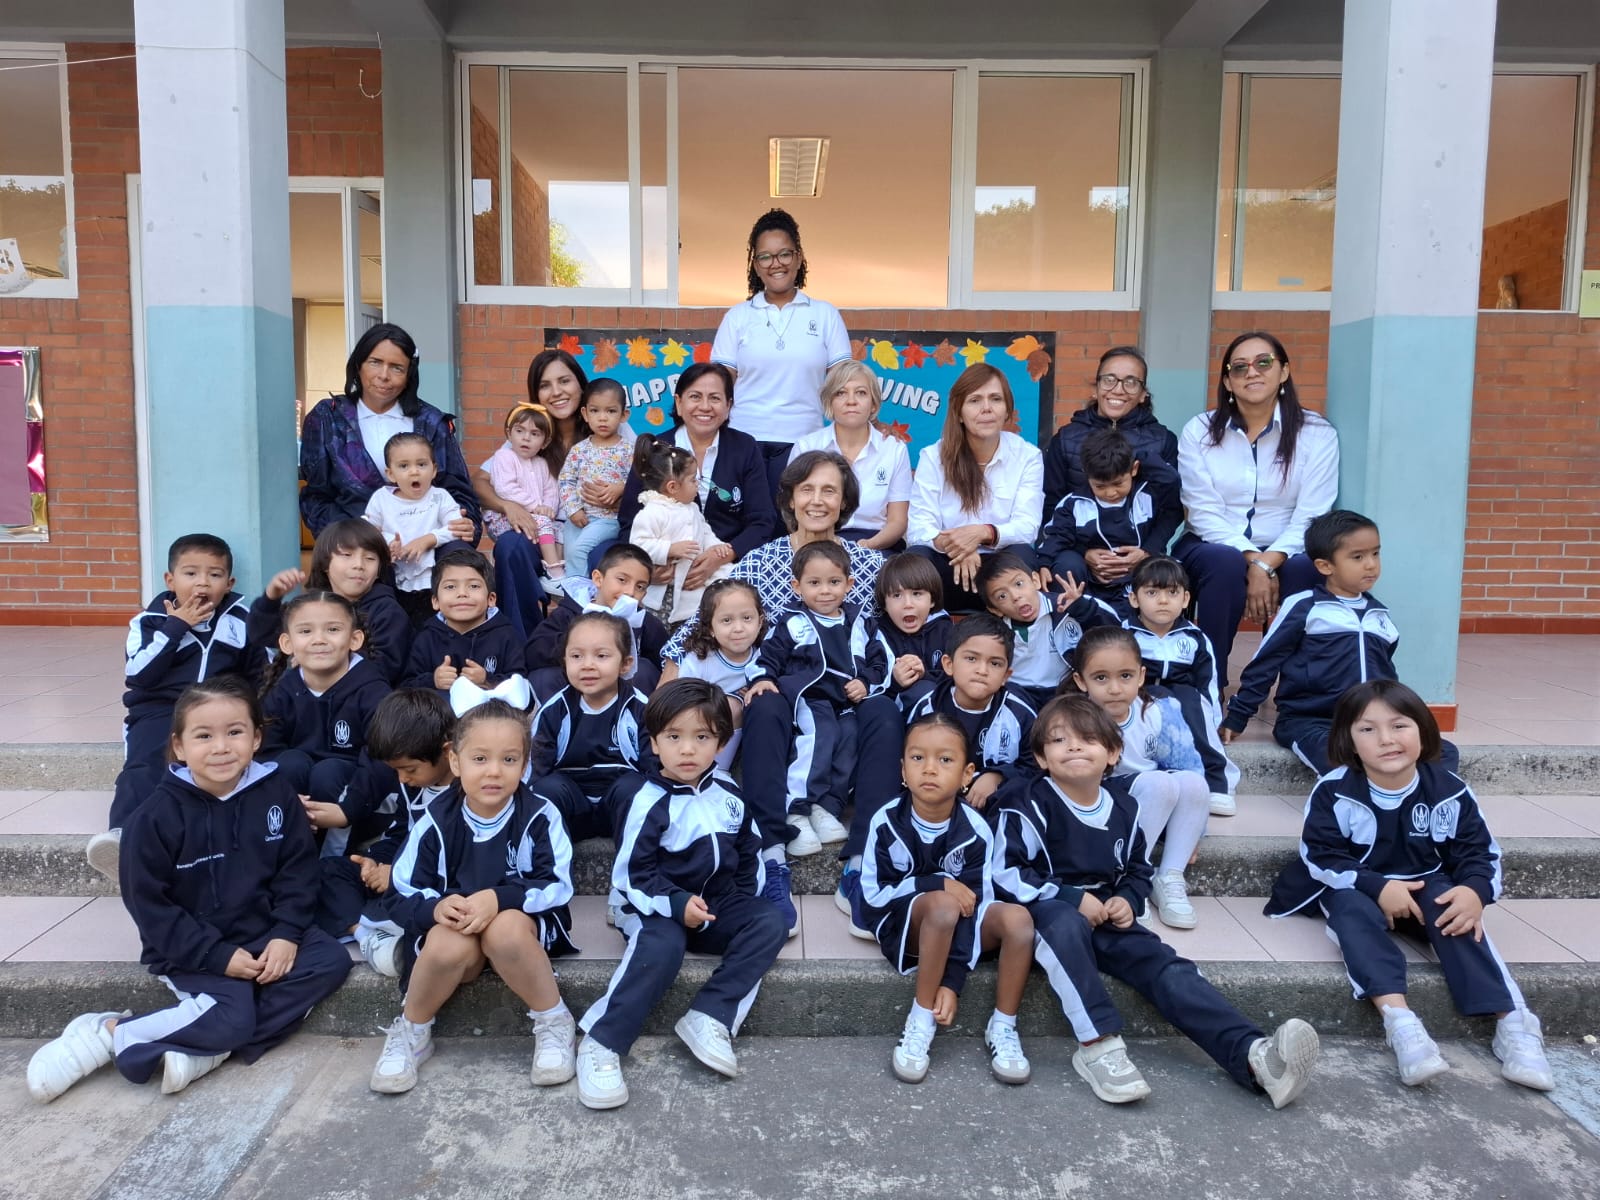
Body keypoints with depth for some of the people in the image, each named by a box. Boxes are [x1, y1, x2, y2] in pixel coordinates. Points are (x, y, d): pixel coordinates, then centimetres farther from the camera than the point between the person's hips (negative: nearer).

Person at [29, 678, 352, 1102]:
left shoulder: (275, 792, -5)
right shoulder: (157, 815, -15)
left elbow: (298, 871, 0)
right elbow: (148, 904, -12)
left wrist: (286, 933, -15)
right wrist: (217, 956, -17)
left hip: (265, 932, 5)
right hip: (192, 949, -4)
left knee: (332, 960, -16)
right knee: (232, 1018, -24)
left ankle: (206, 1049, -16)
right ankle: (107, 1034, -3)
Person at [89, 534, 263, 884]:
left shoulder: (241, 622, 11)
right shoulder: (151, 621, 7)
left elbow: (259, 678, 20)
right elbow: (138, 676, -8)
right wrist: (176, 626, -8)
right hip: (161, 710, -1)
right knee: (144, 764, -30)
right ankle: (123, 834, -46)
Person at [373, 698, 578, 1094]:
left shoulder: (539, 816, -12)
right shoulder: (436, 821, -8)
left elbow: (557, 885, -16)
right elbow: (403, 897, -6)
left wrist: (499, 898, -33)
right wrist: (436, 908, -30)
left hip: (523, 920, -2)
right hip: (454, 928, 2)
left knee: (505, 928, -36)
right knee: (449, 943, -33)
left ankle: (554, 1023, -12)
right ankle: (410, 1033, -3)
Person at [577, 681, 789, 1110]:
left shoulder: (728, 794, 4)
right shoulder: (646, 800, -13)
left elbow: (750, 853, 16)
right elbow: (632, 876, -15)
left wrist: (745, 901, 5)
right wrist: (678, 904, -27)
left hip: (719, 904, 6)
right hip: (657, 908, -5)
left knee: (769, 923, -18)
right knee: (662, 946, -35)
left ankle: (709, 1018, -24)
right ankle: (600, 1045, -26)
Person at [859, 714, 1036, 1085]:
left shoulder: (975, 830, -14)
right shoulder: (886, 822, -16)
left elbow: (974, 905, -15)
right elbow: (874, 895, -14)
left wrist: (952, 981, -22)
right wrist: (937, 883, -26)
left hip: (955, 925, 3)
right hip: (901, 922, -2)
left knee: (1017, 917, -26)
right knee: (943, 904, -36)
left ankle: (1002, 1027, -9)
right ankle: (921, 1021, -21)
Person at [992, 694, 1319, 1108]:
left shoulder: (1123, 806, 9)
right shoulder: (1029, 804, -9)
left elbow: (1139, 869, 22)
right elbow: (1006, 873, -14)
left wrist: (1127, 900, -2)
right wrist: (1073, 898, -20)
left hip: (1104, 918, 5)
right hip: (1049, 914, -5)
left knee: (1166, 966, -18)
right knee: (1066, 923, -39)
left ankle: (1254, 1056, -32)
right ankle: (1098, 1046, -40)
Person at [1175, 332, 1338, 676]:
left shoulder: (1317, 434, -1)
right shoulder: (1199, 431, 0)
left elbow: (1310, 518, -9)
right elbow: (1204, 513, -9)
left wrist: (1267, 563, -25)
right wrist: (1252, 563, -22)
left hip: (1284, 553, 1)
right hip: (1214, 547, 0)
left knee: (1303, 570, -33)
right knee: (1226, 564, -34)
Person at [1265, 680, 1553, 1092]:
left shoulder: (1448, 790, -10)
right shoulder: (1334, 791, -18)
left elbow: (1479, 851, -4)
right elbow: (1320, 857, -16)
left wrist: (1474, 891, -26)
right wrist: (1377, 887, -29)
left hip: (1425, 886, 2)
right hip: (1355, 890, -2)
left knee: (1458, 915, -28)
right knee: (1353, 911, -33)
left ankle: (1512, 1021, -30)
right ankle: (1399, 1020, -48)